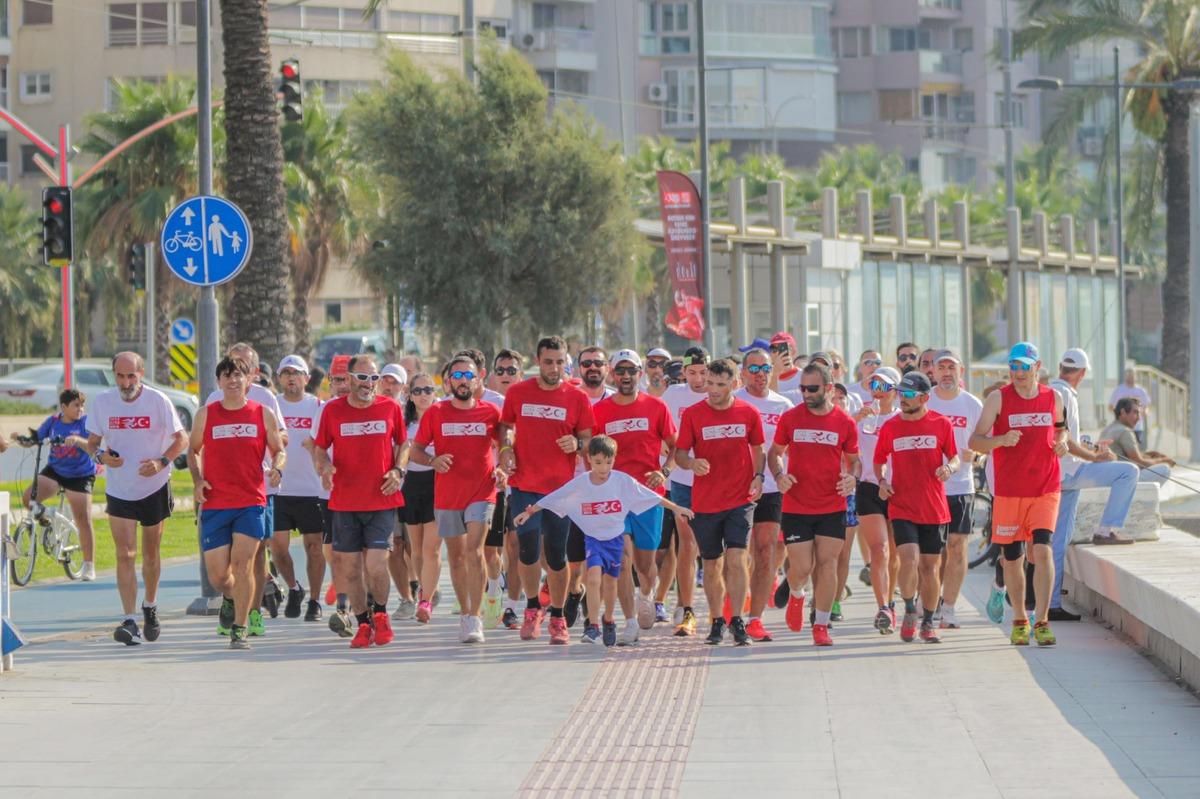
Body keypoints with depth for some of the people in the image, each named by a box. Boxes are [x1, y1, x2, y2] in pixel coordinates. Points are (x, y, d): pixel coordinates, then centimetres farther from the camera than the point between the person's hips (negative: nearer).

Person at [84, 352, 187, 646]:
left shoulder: (157, 401, -10)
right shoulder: (103, 402, -5)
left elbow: (181, 439, -4)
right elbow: (92, 441, 5)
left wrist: (162, 462, -21)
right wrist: (101, 455, -18)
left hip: (154, 488, -1)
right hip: (118, 489, 1)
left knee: (151, 554, 12)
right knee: (125, 555, -10)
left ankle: (150, 606, 36)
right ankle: (130, 622, -14)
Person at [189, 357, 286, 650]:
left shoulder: (263, 414, 5)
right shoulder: (206, 415, 6)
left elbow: (279, 450, 11)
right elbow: (193, 451, 17)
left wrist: (277, 469, -11)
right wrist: (197, 480, 0)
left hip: (251, 502, -1)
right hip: (214, 503, 1)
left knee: (242, 563, -14)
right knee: (217, 575, 0)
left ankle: (239, 630, -6)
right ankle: (230, 599, 36)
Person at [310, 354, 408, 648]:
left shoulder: (391, 408, 3)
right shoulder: (333, 410, 2)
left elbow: (403, 444, 14)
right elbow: (319, 447, 10)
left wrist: (398, 471, -2)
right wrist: (322, 465, -11)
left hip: (382, 500, -1)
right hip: (345, 501, 1)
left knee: (376, 563, -11)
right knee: (350, 566, 4)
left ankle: (380, 613, 15)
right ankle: (364, 624, 19)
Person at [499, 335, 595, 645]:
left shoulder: (577, 398, 1)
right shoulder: (518, 393, 4)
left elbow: (589, 439, 6)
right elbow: (505, 426, 17)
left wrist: (576, 443, -16)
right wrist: (506, 449, -2)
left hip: (561, 488, 0)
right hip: (524, 485, 0)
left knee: (556, 555, 3)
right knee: (528, 550, -6)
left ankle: (557, 618, 16)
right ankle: (533, 607, 18)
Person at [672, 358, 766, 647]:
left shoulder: (749, 413, 2)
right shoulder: (692, 414, -1)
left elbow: (757, 449, 14)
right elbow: (679, 453, 0)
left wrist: (758, 476, -3)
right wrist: (692, 463, -22)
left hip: (740, 500, -1)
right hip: (705, 501, 1)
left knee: (736, 559, -14)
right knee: (711, 565, 9)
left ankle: (737, 621, -8)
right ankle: (717, 622, 23)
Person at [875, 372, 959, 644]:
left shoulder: (941, 424, 0)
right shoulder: (890, 427, 3)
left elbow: (954, 458, 9)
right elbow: (879, 460, 16)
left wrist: (949, 468, -13)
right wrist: (882, 481, -3)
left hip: (934, 509, 1)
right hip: (902, 507, 0)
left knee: (930, 566, 6)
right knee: (909, 560, -17)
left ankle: (928, 623, 20)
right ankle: (910, 612, 6)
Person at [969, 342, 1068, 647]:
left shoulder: (1053, 398, 6)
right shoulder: (998, 399, -3)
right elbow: (974, 441, -8)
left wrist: (1062, 442, 0)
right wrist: (1001, 440, -28)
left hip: (1046, 490, 0)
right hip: (1009, 492, 0)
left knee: (1042, 550, -15)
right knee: (1012, 558, 6)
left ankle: (1041, 621, -16)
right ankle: (1019, 620, 24)